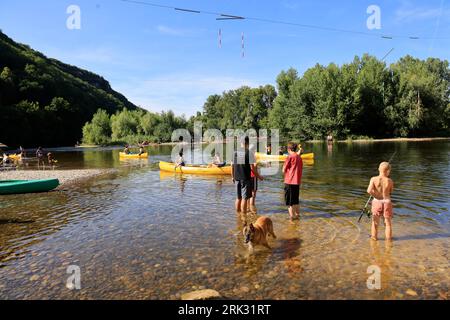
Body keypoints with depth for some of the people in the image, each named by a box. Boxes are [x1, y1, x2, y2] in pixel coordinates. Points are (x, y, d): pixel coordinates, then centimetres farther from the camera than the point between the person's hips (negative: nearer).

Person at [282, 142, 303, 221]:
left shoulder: (290, 157, -13)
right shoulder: (299, 157, 6)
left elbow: (284, 170, -8)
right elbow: (301, 169, 12)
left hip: (289, 181, -6)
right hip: (297, 181, 7)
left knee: (289, 200, 3)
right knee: (296, 199, 19)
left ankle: (292, 216, 4)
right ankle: (297, 214, 25)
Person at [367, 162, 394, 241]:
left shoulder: (373, 179, -12)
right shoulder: (389, 181, -10)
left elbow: (369, 190, -22)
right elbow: (391, 191, 7)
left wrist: (377, 196, -7)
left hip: (377, 202, 0)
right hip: (387, 202, 0)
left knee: (375, 222, 15)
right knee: (388, 223, 15)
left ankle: (374, 237, 24)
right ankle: (388, 238, 22)